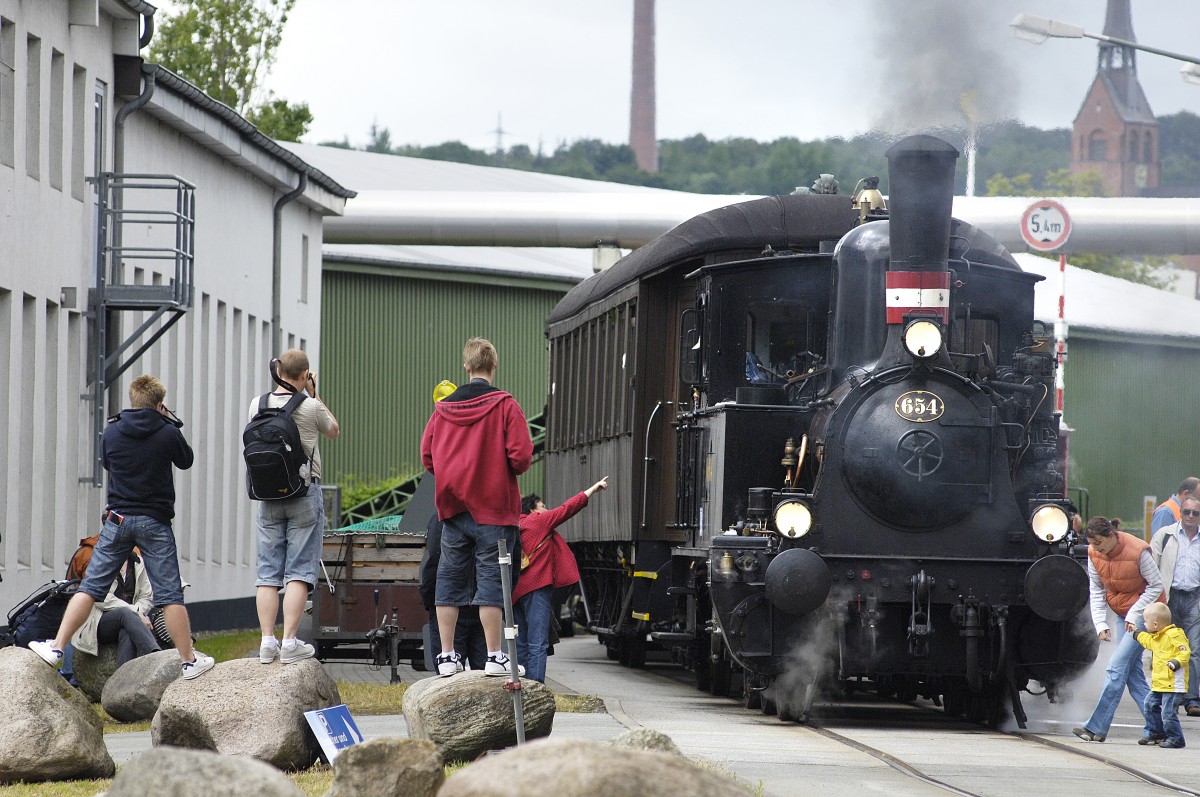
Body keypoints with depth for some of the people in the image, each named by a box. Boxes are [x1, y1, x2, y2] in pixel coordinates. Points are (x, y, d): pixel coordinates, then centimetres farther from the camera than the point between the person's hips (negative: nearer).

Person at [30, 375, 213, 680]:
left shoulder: (112, 432, -1)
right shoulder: (168, 433, -8)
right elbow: (186, 461, 10)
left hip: (118, 520, 2)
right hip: (155, 523, -2)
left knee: (90, 587, 5)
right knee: (170, 594, 3)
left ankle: (56, 648, 2)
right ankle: (189, 660, 7)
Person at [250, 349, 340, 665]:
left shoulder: (257, 405, 0)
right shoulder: (310, 407, -10)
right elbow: (334, 431, 11)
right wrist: (314, 394, 14)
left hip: (268, 495, 4)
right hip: (304, 492, -4)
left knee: (268, 572, 6)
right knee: (299, 572, -2)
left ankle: (267, 641, 1)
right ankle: (290, 642, -9)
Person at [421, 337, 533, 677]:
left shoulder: (443, 408, 6)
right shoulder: (504, 405, -7)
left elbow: (427, 455, 6)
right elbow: (520, 455, -12)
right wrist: (507, 471, 9)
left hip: (452, 507, 4)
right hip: (494, 508, -4)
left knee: (450, 579, 9)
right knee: (491, 578, -3)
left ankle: (447, 657, 10)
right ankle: (494, 657, -4)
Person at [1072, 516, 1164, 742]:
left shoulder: (1138, 551, -23)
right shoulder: (1094, 554, -5)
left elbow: (1156, 585, -14)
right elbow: (1096, 591, 4)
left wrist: (1134, 614, -19)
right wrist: (1100, 623, -8)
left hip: (1144, 613, -7)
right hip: (1122, 616, 7)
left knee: (1117, 668, -14)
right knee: (1132, 672, 2)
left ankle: (1096, 728, -15)